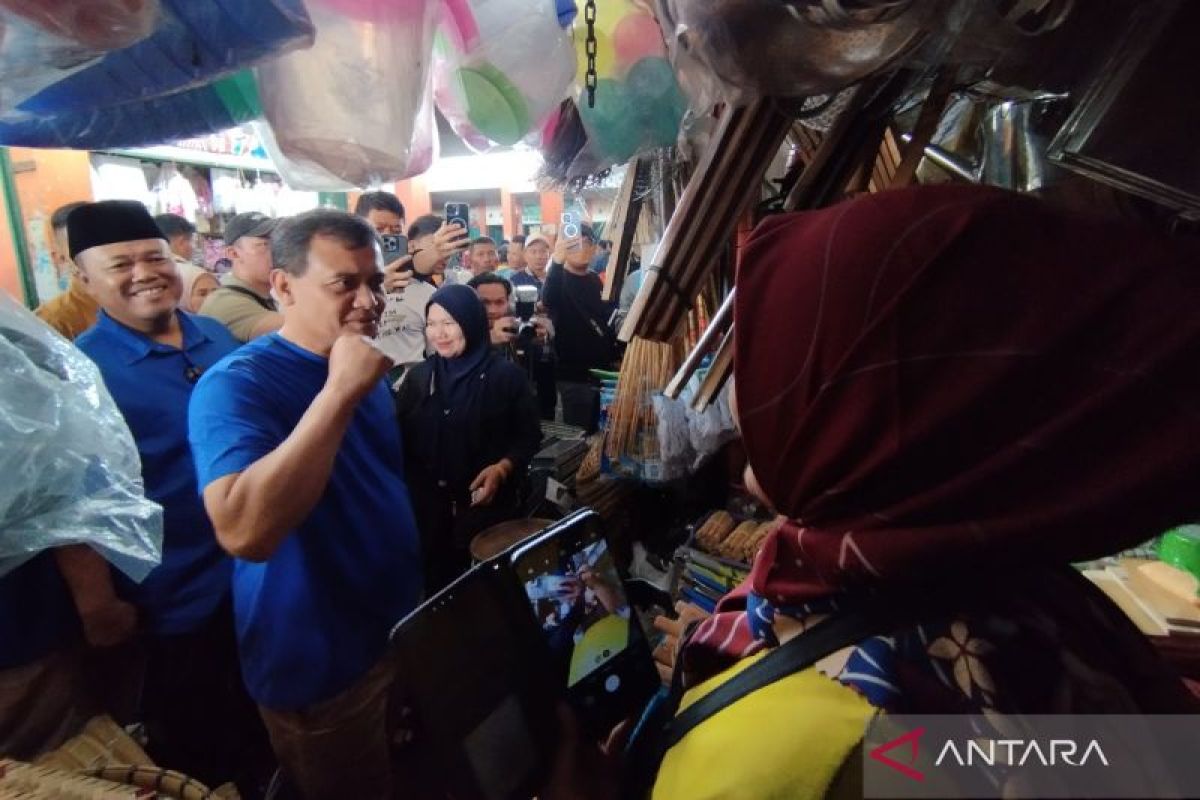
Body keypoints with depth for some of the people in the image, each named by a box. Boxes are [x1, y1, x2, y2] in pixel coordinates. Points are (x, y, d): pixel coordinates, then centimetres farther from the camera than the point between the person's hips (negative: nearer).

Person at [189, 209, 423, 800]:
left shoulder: (365, 371, 0)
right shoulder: (237, 384, -24)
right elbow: (244, 532, -40)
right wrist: (339, 392, -39)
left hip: (403, 628, 7)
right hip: (320, 664, -6)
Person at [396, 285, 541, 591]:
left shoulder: (506, 376, -6)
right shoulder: (419, 377, 5)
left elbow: (529, 436, -3)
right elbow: (400, 437, 7)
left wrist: (502, 469, -19)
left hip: (487, 505, -3)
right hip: (428, 508, 3)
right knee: (434, 584, 13)